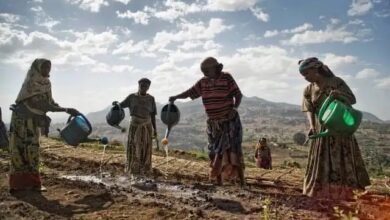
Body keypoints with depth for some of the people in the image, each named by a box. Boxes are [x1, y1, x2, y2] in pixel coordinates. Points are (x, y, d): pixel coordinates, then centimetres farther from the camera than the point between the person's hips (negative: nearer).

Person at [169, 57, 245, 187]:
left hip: (229, 121, -4)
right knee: (215, 152, 5)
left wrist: (234, 109, -23)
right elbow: (190, 92, 0)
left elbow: (238, 95, -7)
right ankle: (218, 182, 15)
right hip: (213, 123, 5)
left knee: (234, 151, -8)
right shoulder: (203, 82, 3)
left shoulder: (226, 78, -9)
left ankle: (242, 181, 1)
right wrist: (175, 97, -16)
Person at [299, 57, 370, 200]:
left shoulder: (336, 82, -6)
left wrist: (339, 95, -25)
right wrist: (312, 126, -19)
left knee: (343, 159, 0)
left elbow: (352, 100, -4)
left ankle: (343, 192, 5)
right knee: (321, 160, 4)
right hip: (322, 130, 3)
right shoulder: (308, 90, 2)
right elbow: (309, 110, -1)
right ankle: (321, 191, 12)